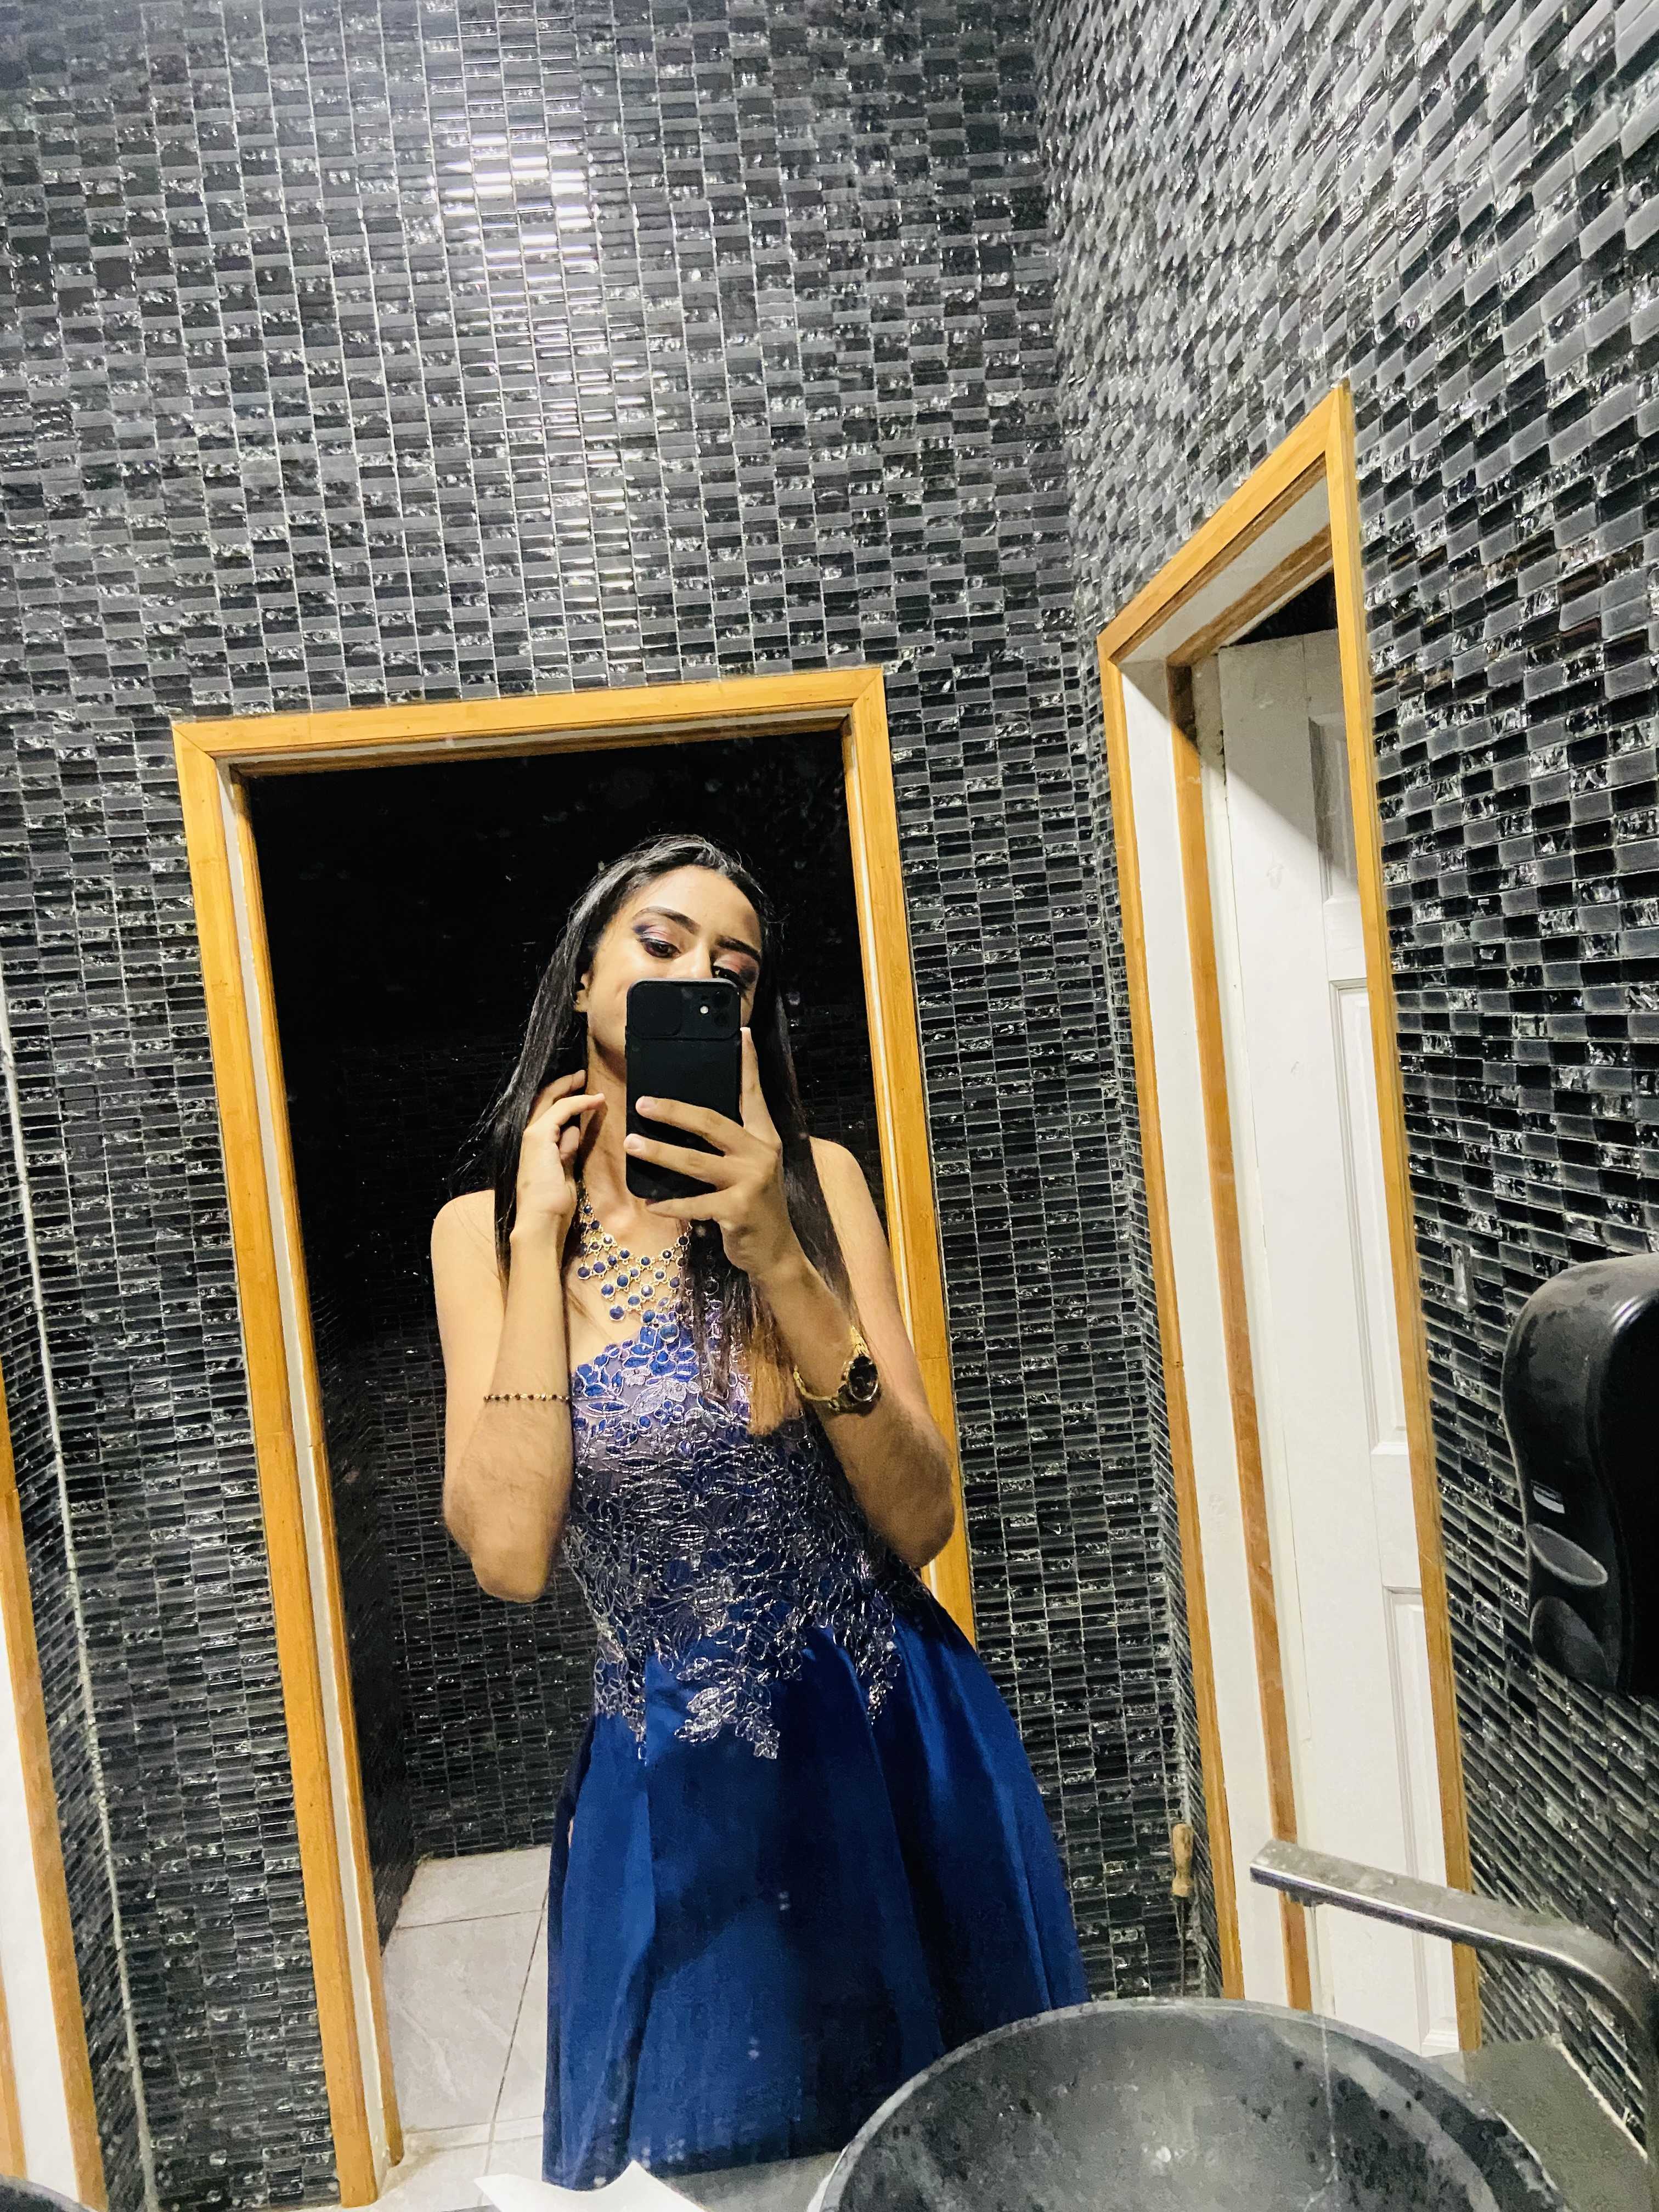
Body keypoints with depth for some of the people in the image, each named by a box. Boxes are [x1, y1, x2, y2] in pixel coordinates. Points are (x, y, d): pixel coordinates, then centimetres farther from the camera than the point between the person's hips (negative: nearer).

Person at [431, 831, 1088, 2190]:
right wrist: (543, 1239, -16)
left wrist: (782, 1262, -25)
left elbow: (924, 1523, -13)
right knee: (715, 2158, 21)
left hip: (896, 1757, 0)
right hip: (673, 1783, 1)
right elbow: (510, 1558, -16)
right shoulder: (484, 1228, -4)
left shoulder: (811, 1181, -8)